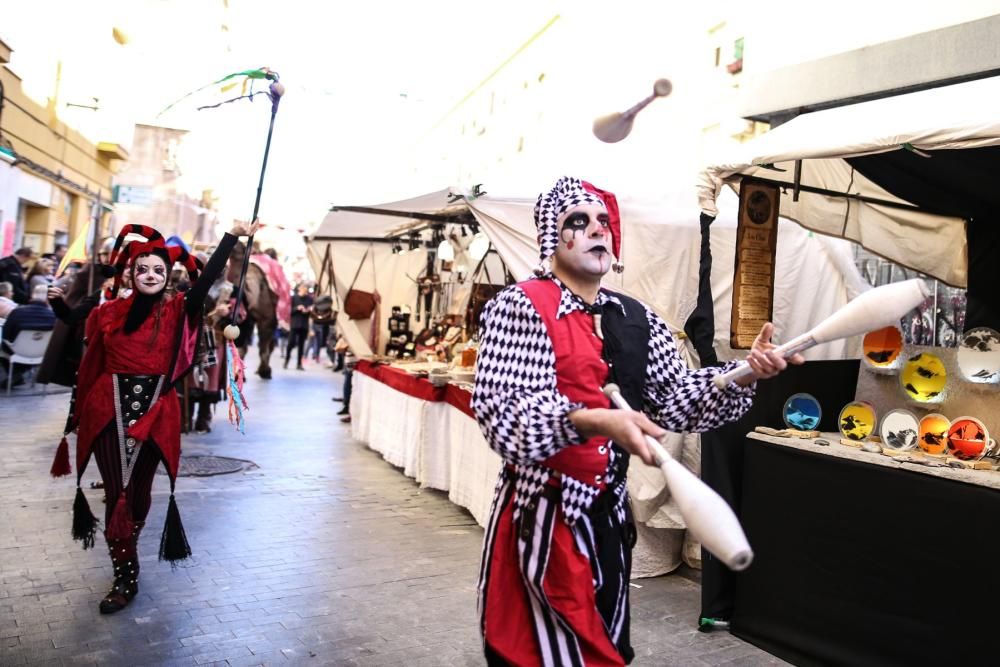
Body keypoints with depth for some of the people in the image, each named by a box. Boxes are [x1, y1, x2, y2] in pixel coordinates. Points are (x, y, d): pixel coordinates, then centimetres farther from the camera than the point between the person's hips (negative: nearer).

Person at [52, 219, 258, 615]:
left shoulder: (177, 311, 0)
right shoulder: (109, 312, 2)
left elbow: (207, 279, -14)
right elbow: (90, 365, 7)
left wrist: (233, 237, -24)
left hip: (155, 412, 1)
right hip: (111, 411, 0)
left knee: (140, 491, 14)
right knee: (119, 493, -1)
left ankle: (125, 554, 39)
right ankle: (126, 577, 11)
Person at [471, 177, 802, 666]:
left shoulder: (636, 319, 8)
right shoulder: (519, 308, -12)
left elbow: (675, 400, 3)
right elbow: (503, 412, -23)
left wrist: (744, 373, -13)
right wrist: (595, 422, -37)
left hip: (610, 511, 7)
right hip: (542, 513, -6)